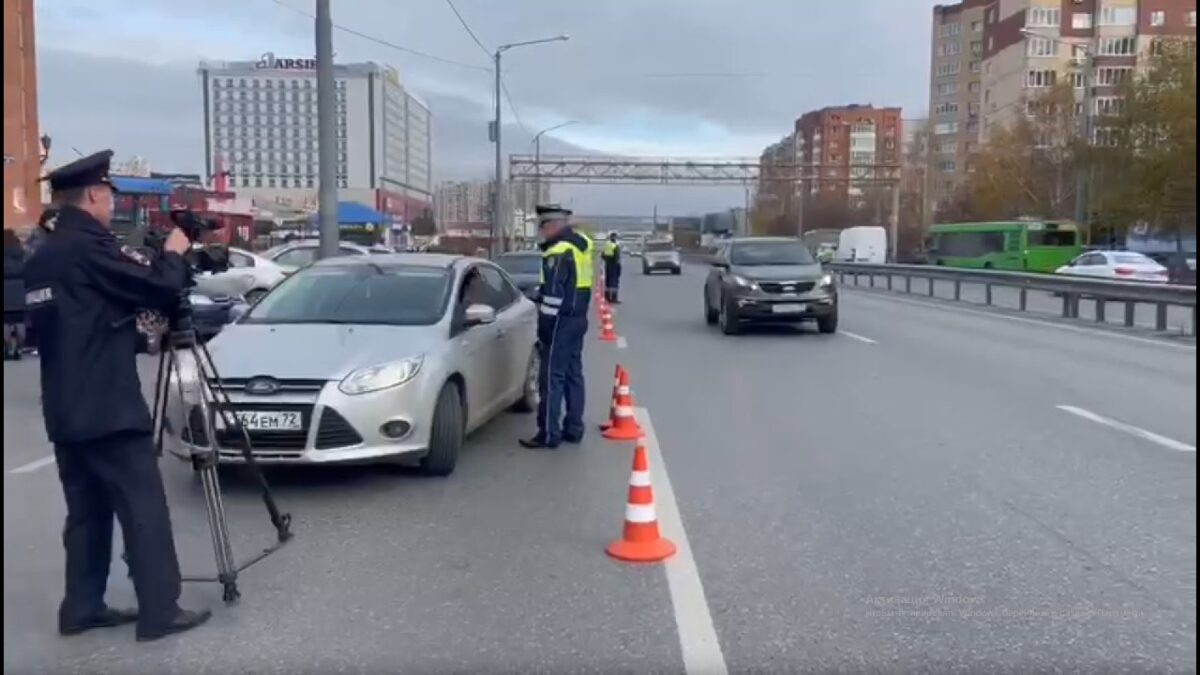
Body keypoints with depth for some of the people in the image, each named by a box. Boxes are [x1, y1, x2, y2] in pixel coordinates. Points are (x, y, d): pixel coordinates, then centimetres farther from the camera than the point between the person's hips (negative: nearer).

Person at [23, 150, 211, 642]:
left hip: (65, 412, 9)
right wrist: (174, 255, 3)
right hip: (109, 409, -9)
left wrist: (137, 332, 21)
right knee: (143, 510, -4)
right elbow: (160, 289, -14)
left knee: (87, 511, 14)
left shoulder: (41, 259, 14)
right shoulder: (89, 246, -14)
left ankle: (82, 608, 19)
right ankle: (160, 612, -1)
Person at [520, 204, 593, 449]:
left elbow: (554, 294, -21)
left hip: (562, 321, -10)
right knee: (573, 374, 14)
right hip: (578, 318, 10)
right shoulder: (581, 242, 10)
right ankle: (574, 429, 21)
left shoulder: (559, 251, -18)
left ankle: (549, 434, 0)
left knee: (552, 377, -4)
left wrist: (545, 325, -16)